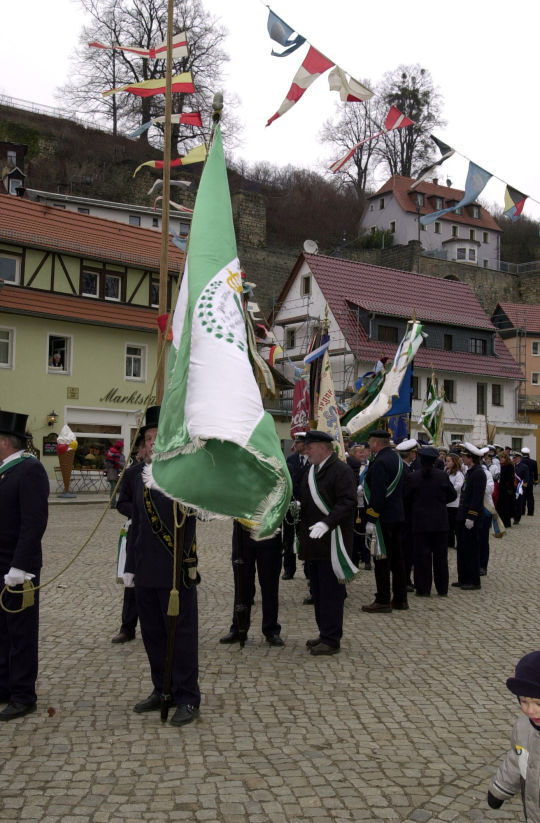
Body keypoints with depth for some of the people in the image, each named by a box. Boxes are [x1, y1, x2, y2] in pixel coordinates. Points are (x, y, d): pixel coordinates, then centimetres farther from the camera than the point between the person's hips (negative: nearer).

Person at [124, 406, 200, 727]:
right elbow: (138, 524, 16)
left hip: (178, 571, -6)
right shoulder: (144, 476, 11)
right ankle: (162, 690, 30)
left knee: (182, 634, 2)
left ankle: (188, 698, 14)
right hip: (146, 572, 7)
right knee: (153, 635, 15)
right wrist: (131, 565, 16)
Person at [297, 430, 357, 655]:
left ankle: (332, 640, 3)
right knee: (318, 592, 15)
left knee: (331, 592, -4)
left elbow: (347, 503, -20)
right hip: (315, 542, 9)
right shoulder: (312, 470, 16)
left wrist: (326, 523, -30)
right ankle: (325, 634, 26)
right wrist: (299, 506, 3)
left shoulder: (341, 470, -12)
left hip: (332, 542, -9)